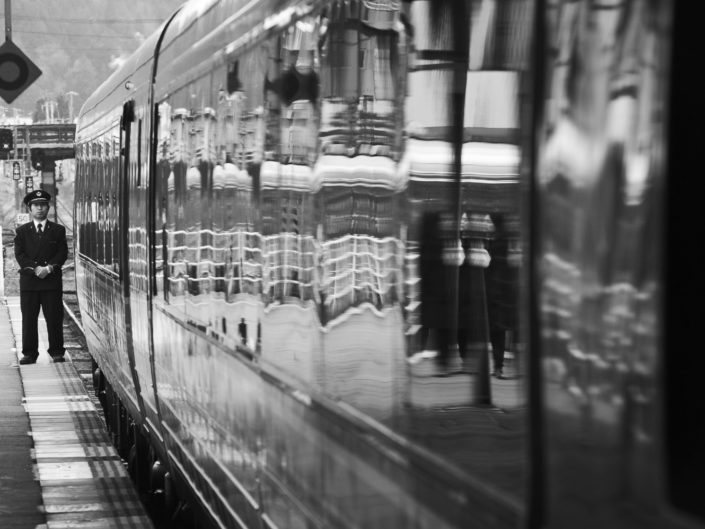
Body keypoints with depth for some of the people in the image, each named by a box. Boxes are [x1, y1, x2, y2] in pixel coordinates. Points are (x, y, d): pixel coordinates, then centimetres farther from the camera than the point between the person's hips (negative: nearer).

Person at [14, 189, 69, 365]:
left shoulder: (58, 230, 11)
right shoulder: (22, 231, 11)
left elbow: (62, 253, 2)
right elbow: (19, 255, 2)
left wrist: (49, 268, -14)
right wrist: (35, 268, -13)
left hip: (52, 280, 0)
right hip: (28, 281, 1)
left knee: (54, 318, -1)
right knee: (28, 319, 0)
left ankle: (57, 352, 7)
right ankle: (29, 353, 5)